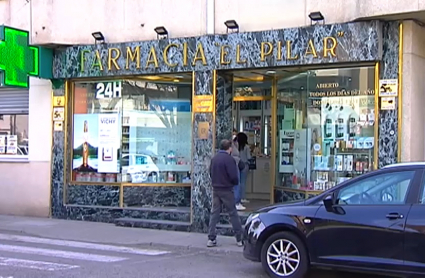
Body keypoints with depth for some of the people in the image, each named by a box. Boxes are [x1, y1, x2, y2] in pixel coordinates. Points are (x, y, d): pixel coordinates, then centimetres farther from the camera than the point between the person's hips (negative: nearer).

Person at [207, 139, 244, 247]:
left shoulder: (214, 158, 6)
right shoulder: (229, 159, -15)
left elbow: (211, 173, 13)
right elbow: (233, 176, -18)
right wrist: (235, 182, 3)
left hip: (215, 189, 6)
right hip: (226, 190, -6)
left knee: (214, 213, 8)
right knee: (233, 214, 3)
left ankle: (211, 239, 4)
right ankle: (239, 239, 8)